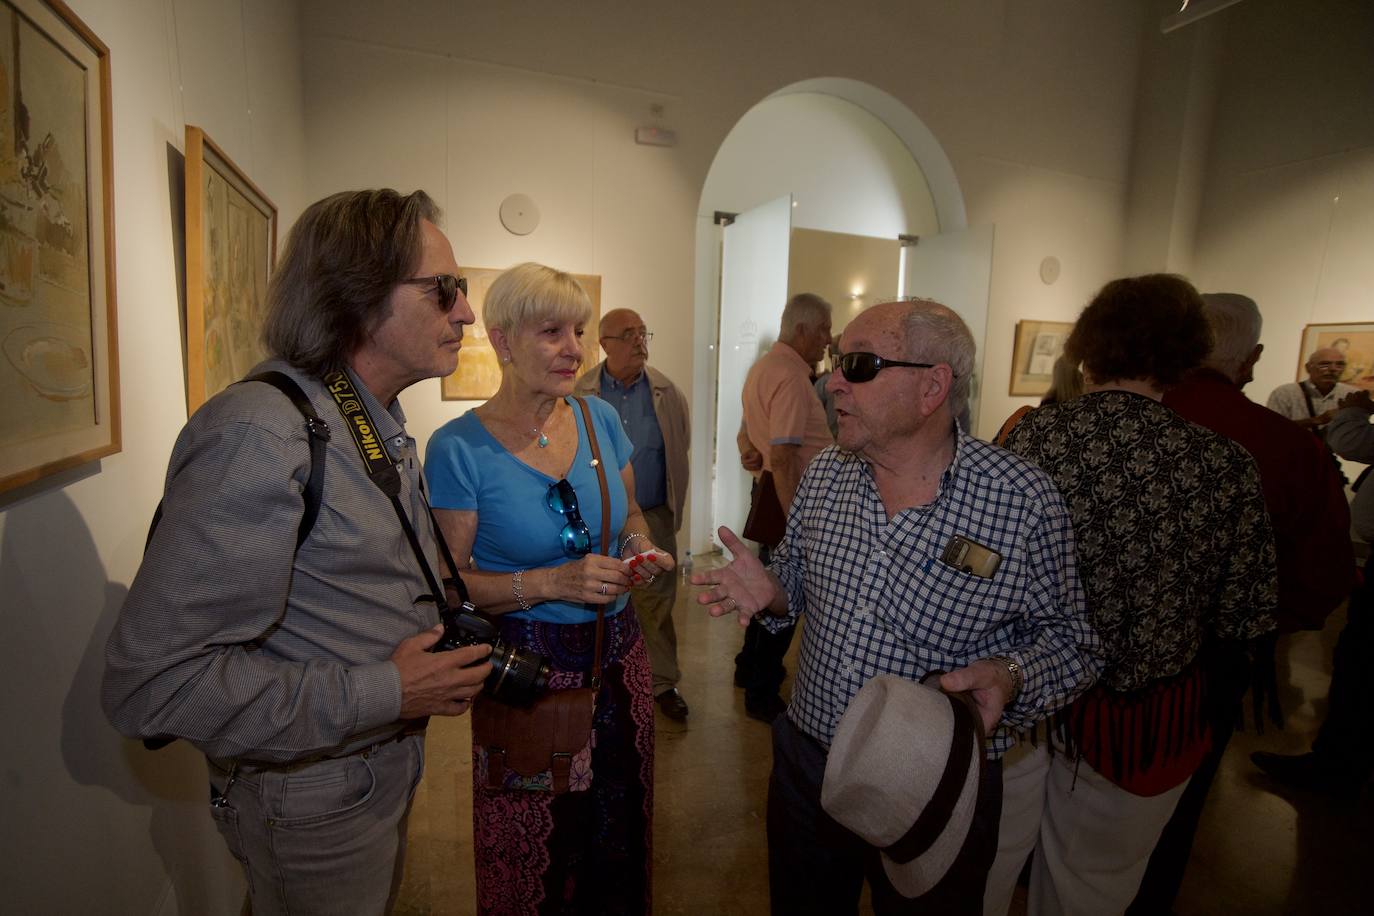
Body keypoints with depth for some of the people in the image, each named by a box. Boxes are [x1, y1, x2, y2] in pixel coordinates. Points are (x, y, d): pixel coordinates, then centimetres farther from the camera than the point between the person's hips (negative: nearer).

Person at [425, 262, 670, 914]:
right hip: (528, 666, -4)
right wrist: (553, 582, -22)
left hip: (617, 653, 4)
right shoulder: (459, 448, -14)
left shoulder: (600, 419, -1)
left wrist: (638, 545, -9)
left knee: (620, 832, 21)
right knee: (534, 858, 14)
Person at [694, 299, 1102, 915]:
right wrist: (770, 590, -11)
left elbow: (1065, 636, -8)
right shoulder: (824, 474, -3)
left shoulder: (1024, 500, -17)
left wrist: (1010, 677, -27)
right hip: (807, 766, 4)